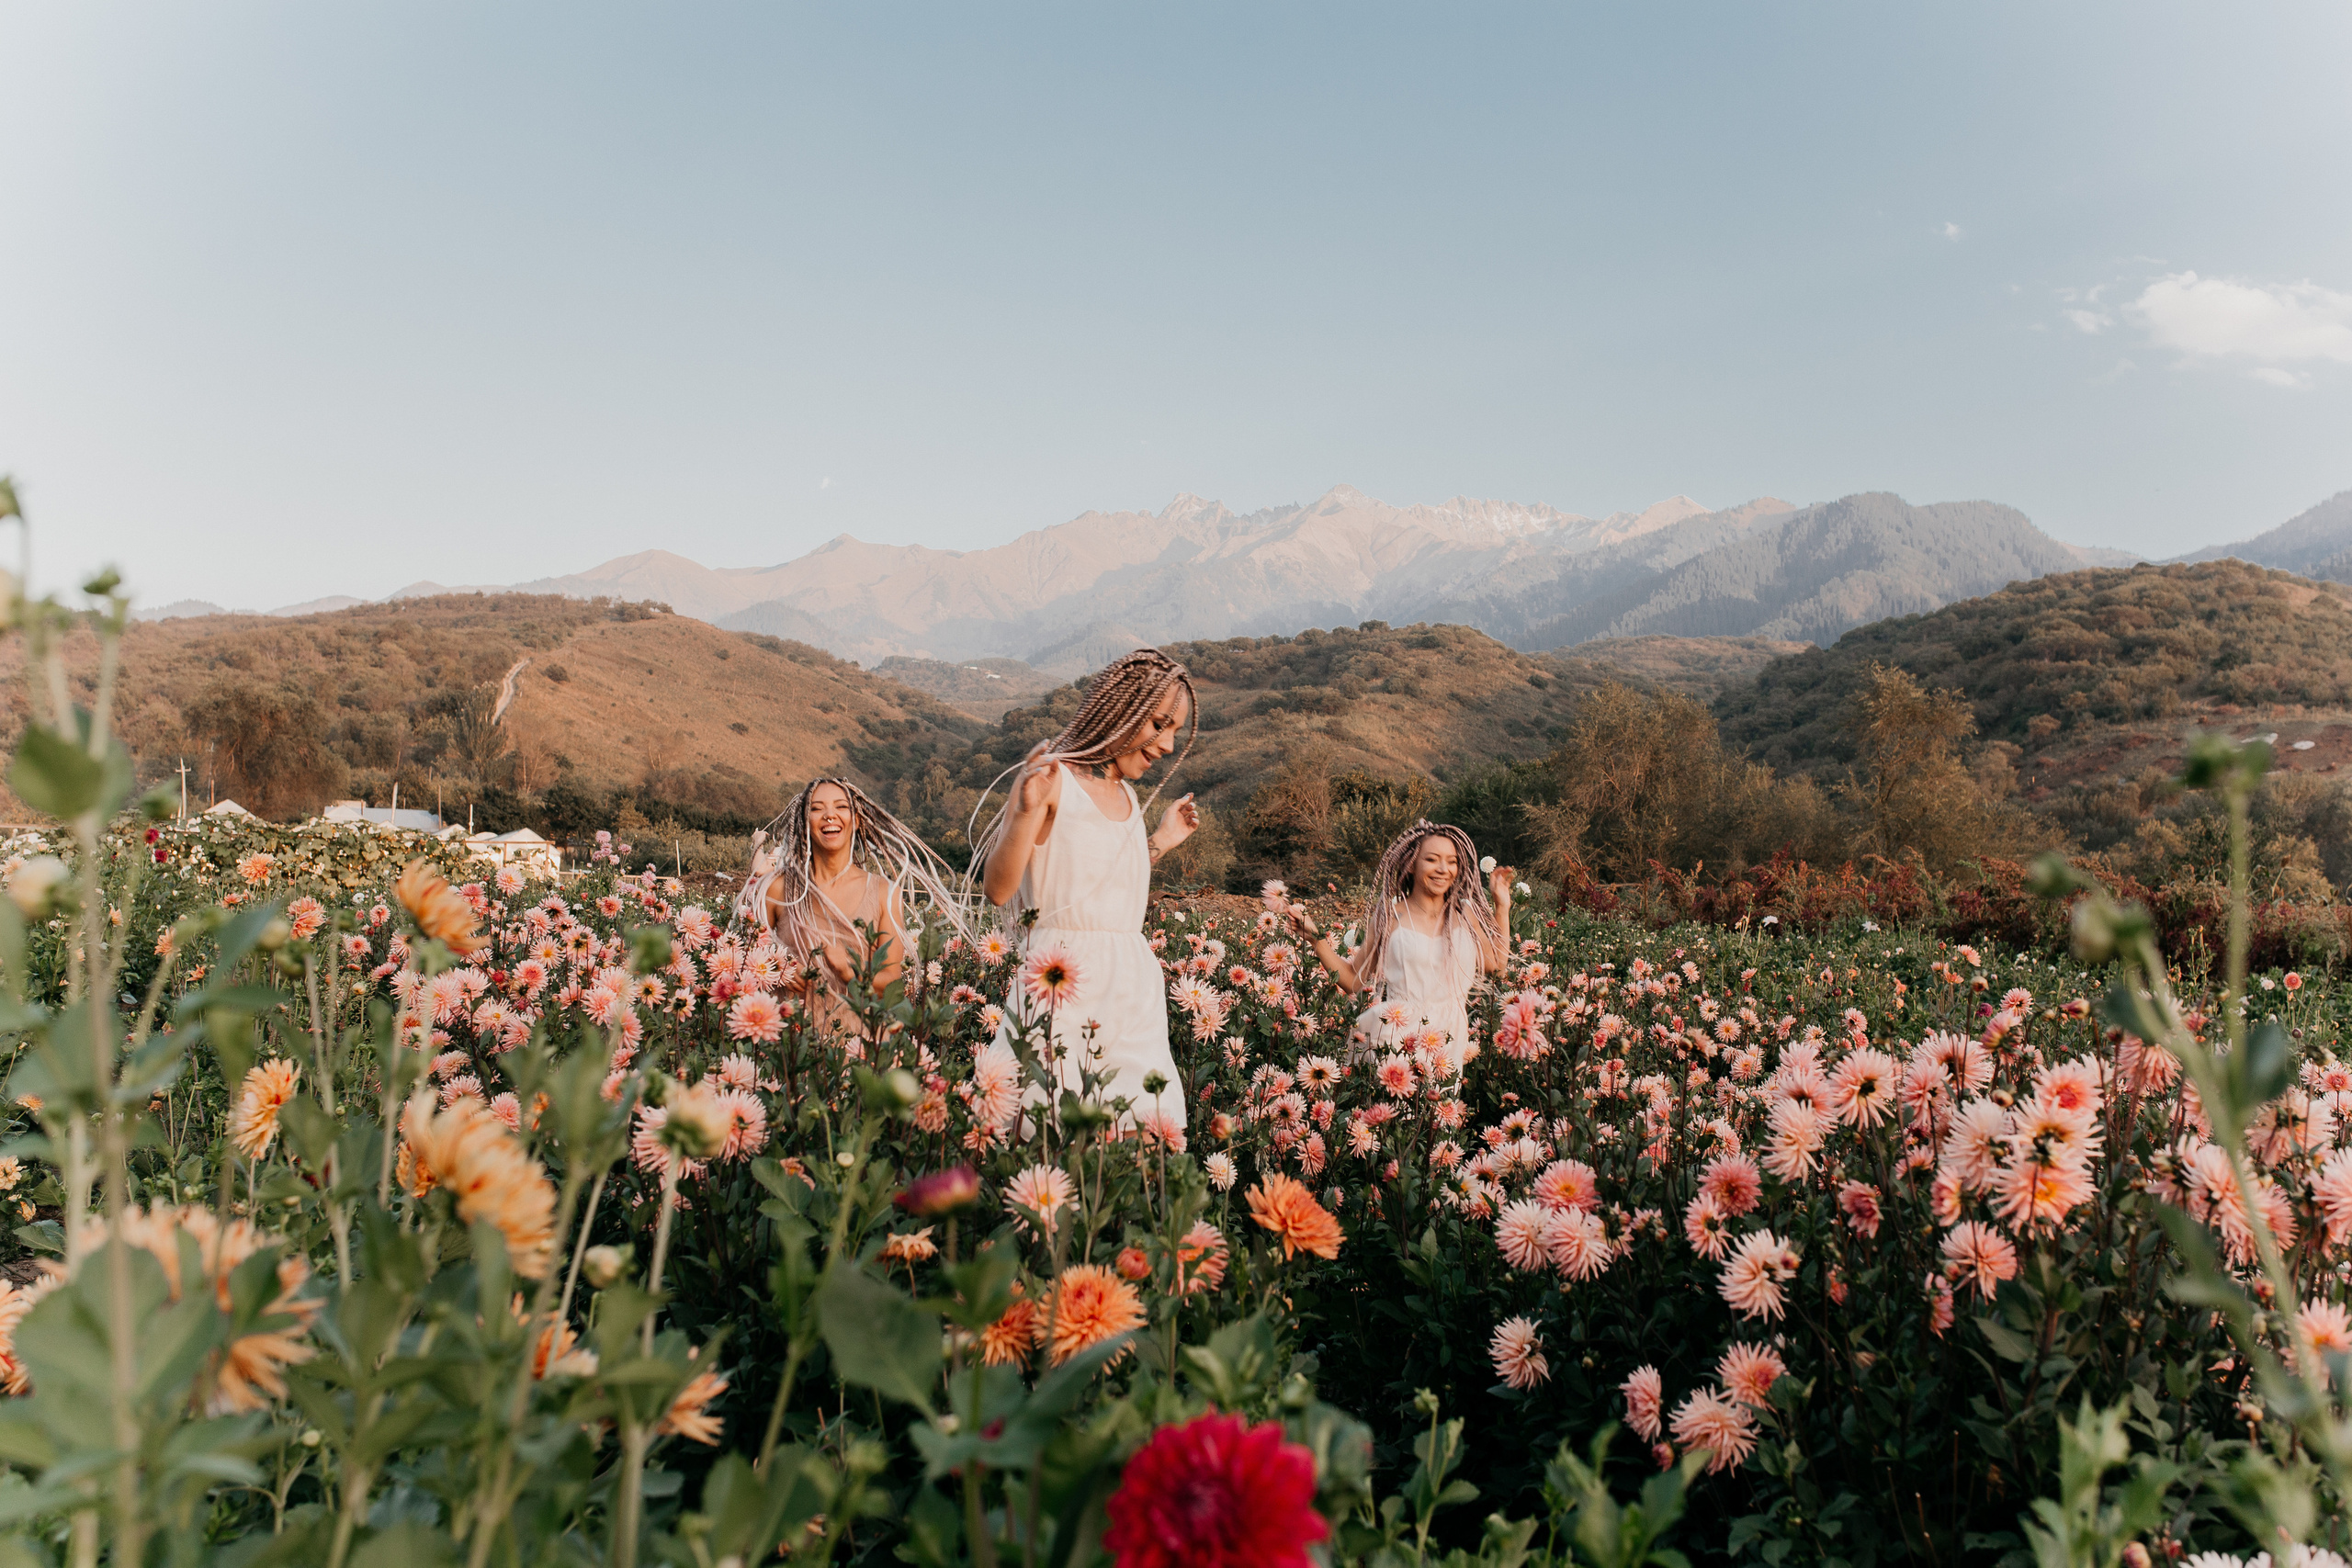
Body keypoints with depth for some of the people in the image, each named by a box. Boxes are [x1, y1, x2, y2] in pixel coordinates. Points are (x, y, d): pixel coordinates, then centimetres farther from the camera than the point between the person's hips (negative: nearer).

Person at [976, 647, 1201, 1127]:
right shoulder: (1051, 778, -6)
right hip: (1064, 985, -7)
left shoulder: (1126, 794, 15)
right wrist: (1028, 811, -26)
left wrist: (1160, 841, 24)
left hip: (1132, 984, 7)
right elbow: (997, 889, -13)